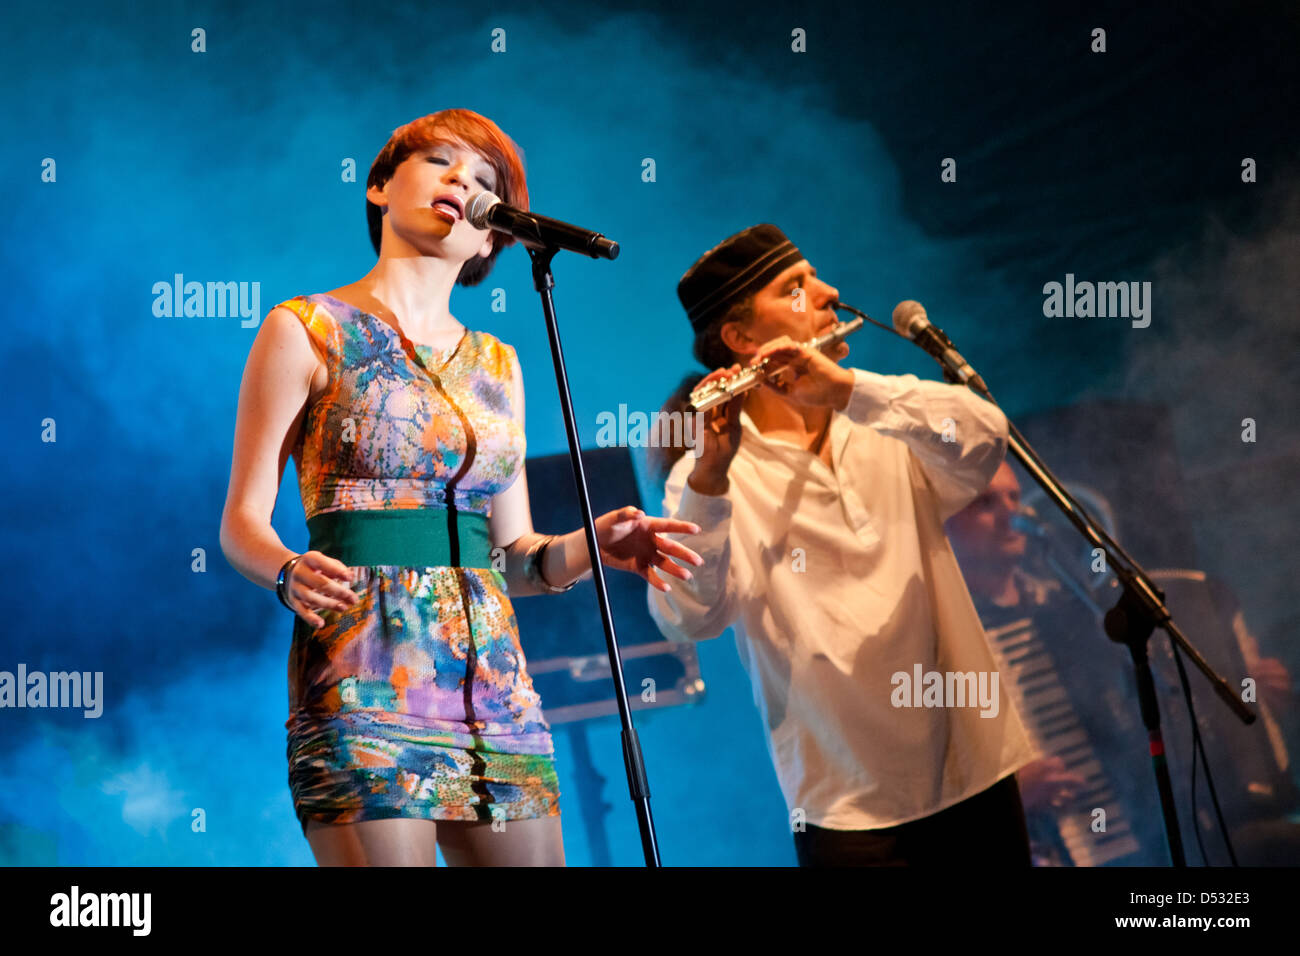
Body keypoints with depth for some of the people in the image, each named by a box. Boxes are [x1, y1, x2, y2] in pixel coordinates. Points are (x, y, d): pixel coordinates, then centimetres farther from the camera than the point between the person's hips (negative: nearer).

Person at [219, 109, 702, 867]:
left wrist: (588, 548, -4)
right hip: (365, 676, -5)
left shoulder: (498, 366, 17)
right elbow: (244, 520, 0)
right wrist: (289, 573, -22)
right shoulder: (307, 331, 3)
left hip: (494, 678, 5)